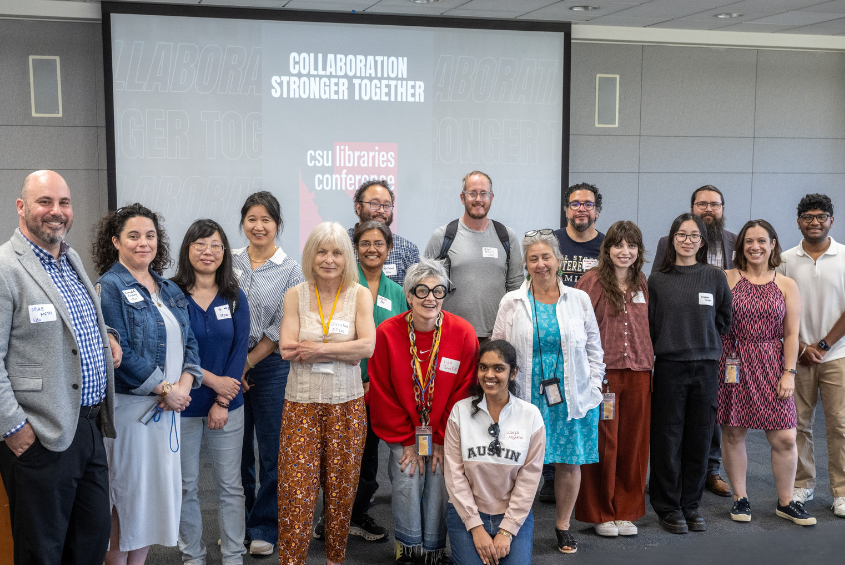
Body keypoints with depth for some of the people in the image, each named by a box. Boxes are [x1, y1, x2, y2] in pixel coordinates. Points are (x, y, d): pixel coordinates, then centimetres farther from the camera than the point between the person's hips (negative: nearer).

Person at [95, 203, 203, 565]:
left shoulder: (169, 290, 13)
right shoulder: (109, 287, -9)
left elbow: (188, 342, 10)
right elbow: (119, 353, -17)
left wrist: (183, 385, -8)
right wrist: (164, 389, -15)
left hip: (169, 404, 7)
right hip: (129, 405, -7)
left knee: (156, 490, 12)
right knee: (126, 492, 2)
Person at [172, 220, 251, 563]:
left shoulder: (235, 298, 3)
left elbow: (239, 351, -2)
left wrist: (222, 402, -10)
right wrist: (212, 380, -15)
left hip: (227, 404, 2)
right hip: (183, 405, -2)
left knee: (230, 485, 8)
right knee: (185, 486, 9)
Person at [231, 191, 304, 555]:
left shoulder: (290, 270, -3)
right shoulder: (230, 261, 5)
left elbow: (281, 328, -6)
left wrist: (247, 364, -10)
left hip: (269, 366, -2)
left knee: (271, 450, 3)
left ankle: (264, 527, 18)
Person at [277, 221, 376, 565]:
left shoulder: (360, 295, 0)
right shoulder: (295, 295, 0)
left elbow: (368, 346, -13)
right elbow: (287, 349, -11)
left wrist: (317, 348, -16)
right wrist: (344, 349, -15)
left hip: (346, 404, 0)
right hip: (302, 403, 0)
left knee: (341, 487, 9)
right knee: (296, 488, -3)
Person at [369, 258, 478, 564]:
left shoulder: (463, 333, -12)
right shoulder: (387, 333, -12)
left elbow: (462, 393, -5)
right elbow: (382, 394, -6)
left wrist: (442, 441, -6)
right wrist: (406, 441, -6)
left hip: (444, 431, 0)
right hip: (403, 431, 0)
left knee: (439, 481, -10)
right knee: (407, 481, -14)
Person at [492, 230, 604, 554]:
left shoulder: (579, 299, 5)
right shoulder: (512, 303, 2)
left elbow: (593, 347, 11)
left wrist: (594, 386, 4)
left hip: (573, 398, 1)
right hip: (528, 398, -1)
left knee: (570, 462, 8)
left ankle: (563, 526, 25)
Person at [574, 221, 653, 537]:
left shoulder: (641, 284, 12)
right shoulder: (593, 280, -4)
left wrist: (648, 360, 12)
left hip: (638, 372, 5)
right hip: (602, 371, -5)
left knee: (633, 443, 8)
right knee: (603, 443, 2)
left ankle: (627, 511, 22)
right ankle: (600, 513, 16)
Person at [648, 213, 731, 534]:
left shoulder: (715, 277, 5)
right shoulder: (657, 280, 1)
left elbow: (725, 318, 14)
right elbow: (648, 325, 5)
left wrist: (705, 339, 8)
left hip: (706, 367, 2)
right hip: (669, 366, -2)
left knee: (699, 438, 7)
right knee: (668, 439, 2)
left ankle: (691, 505, 21)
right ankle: (668, 507, 15)